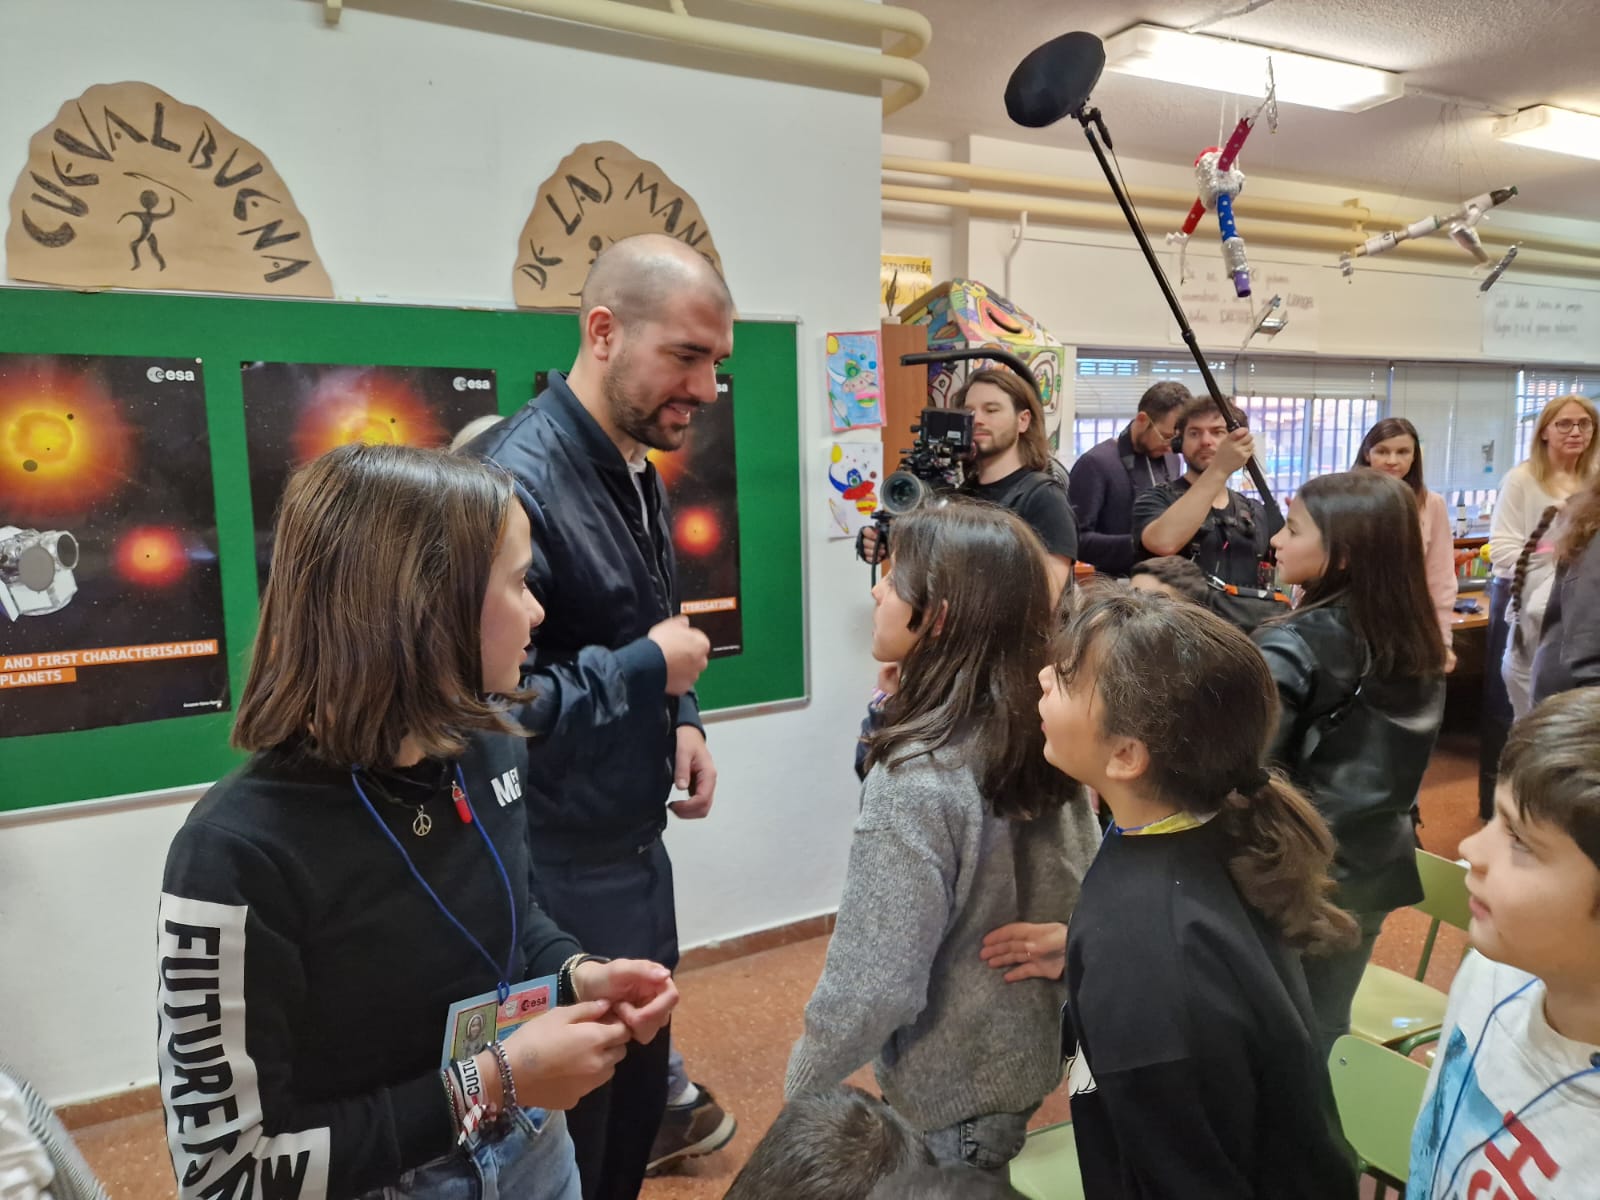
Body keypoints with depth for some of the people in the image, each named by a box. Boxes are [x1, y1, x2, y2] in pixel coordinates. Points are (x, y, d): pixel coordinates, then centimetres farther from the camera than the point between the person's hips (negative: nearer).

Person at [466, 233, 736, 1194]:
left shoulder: (638, 471, 6)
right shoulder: (515, 480, -24)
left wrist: (682, 717, 2)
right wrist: (649, 670, -20)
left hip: (638, 849, 9)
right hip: (557, 874, -8)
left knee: (639, 1099, 25)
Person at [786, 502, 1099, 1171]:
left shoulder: (916, 778, -30)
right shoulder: (1041, 733, -8)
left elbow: (875, 984, -26)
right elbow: (1076, 889, 4)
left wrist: (801, 1100, -11)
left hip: (950, 1088, -7)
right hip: (1031, 1049, 7)